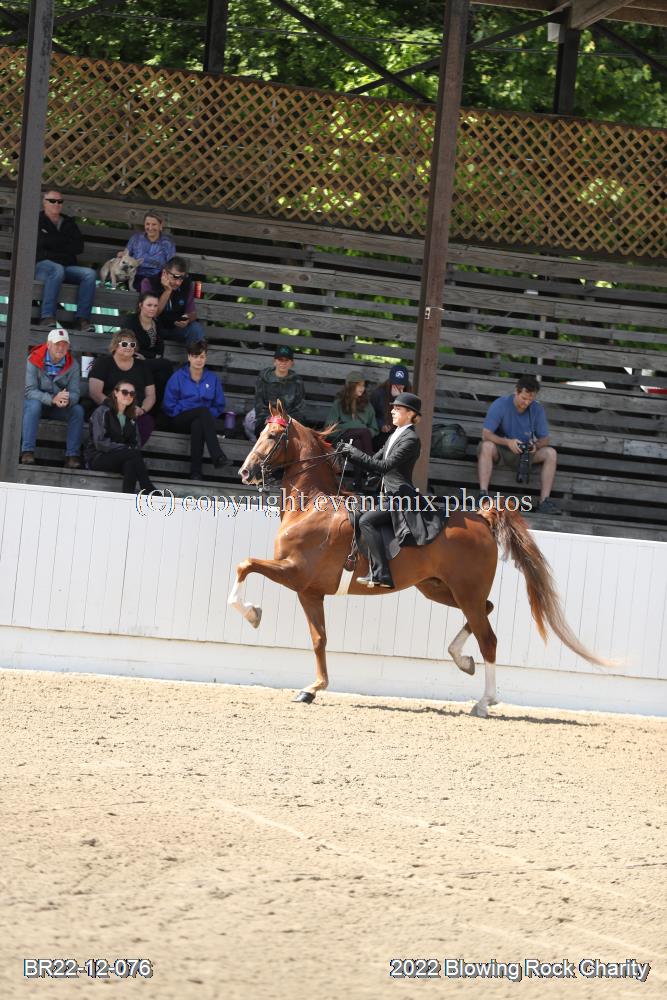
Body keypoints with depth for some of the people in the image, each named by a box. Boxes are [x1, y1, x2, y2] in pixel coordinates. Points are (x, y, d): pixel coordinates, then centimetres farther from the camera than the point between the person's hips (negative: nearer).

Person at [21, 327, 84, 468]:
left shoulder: (73, 365, -6)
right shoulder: (33, 360, -17)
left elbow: (75, 393, -13)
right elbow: (29, 390, -24)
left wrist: (67, 400, -39)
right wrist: (52, 399, -39)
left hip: (59, 408, 3)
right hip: (35, 403, -3)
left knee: (78, 410, -21)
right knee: (34, 404, -36)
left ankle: (72, 455, -21)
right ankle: (27, 452, -38)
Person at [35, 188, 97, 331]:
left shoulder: (69, 223, 25)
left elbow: (78, 248, 9)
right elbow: (41, 243, -5)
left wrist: (54, 244, 2)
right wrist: (64, 241, 3)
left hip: (68, 267, 4)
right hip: (42, 265, -4)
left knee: (90, 274, -25)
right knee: (57, 270, -40)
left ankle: (81, 319, -33)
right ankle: (47, 317, -48)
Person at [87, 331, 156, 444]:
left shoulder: (141, 366, 21)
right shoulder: (103, 362, 10)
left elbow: (150, 395, 18)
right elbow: (95, 393, -2)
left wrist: (142, 410, -5)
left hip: (136, 415, 3)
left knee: (148, 421, -33)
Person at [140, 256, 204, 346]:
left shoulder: (187, 284, -7)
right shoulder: (149, 283, -17)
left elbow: (192, 312, 0)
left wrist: (188, 319, -24)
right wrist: (168, 291, -31)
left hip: (178, 327, 3)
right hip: (156, 328, -2)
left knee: (196, 328, -25)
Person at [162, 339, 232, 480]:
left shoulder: (212, 378, 13)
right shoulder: (178, 377, 6)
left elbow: (219, 406, 14)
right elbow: (169, 405, 2)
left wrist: (208, 417, -6)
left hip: (201, 421, 2)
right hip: (180, 420, -2)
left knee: (197, 425, -38)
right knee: (204, 410, -35)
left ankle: (196, 471, -45)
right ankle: (218, 457, -52)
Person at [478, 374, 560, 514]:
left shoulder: (537, 409, -4)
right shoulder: (500, 405, -14)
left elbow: (544, 439, 0)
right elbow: (486, 434, -21)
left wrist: (536, 445, -26)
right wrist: (507, 442, -38)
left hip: (526, 453, 3)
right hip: (500, 451, -3)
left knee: (551, 453, -21)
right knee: (487, 446, -36)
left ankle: (544, 501, -26)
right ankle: (483, 494, -44)